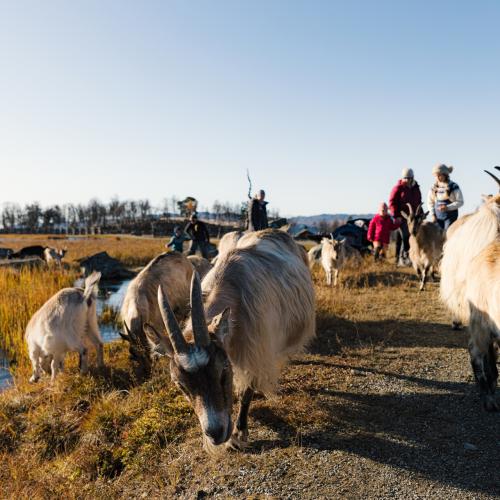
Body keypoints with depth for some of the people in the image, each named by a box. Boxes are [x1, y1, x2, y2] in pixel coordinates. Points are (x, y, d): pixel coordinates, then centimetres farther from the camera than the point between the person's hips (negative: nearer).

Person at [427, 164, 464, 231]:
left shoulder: (453, 187, -8)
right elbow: (430, 202, 11)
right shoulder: (433, 188, 4)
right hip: (438, 216, 4)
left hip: (450, 216, -4)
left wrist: (447, 207, -21)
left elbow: (460, 202, -8)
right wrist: (432, 214, -1)